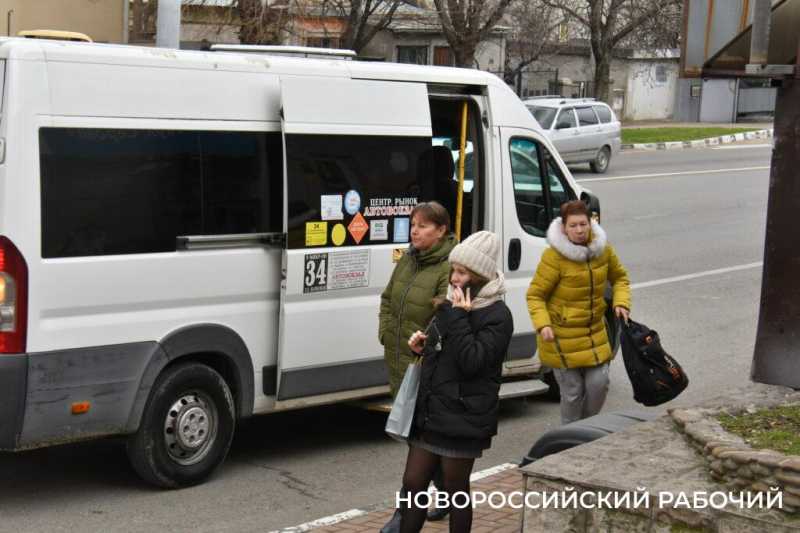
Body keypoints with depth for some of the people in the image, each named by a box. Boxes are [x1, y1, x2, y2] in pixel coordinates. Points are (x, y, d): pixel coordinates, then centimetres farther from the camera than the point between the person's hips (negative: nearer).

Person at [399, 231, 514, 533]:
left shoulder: (497, 316, -12)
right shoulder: (451, 305, 12)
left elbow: (472, 362, -21)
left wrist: (458, 318, -24)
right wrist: (422, 347, 4)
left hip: (463, 419, -7)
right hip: (429, 413, 7)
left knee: (456, 492, 4)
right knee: (413, 483, 9)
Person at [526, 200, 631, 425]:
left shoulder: (603, 249, -1)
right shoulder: (553, 256, -18)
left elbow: (619, 277, 15)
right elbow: (535, 295, -12)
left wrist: (622, 302, -3)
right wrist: (543, 324, -27)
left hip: (594, 332, 5)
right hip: (561, 336, -5)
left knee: (599, 383, 0)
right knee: (572, 391, 1)